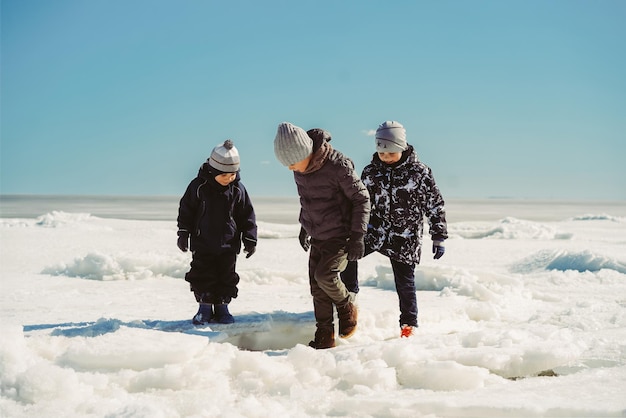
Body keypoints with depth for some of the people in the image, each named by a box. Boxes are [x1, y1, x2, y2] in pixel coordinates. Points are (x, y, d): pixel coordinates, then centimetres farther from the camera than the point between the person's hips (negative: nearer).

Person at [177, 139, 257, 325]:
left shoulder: (238, 190, -6)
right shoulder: (199, 186, -10)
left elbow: (247, 215, 2)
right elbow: (186, 209, -1)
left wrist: (250, 239, 0)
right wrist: (183, 233, -2)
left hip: (228, 246, 1)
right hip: (202, 244, -1)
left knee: (226, 278, 7)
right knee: (202, 276, 2)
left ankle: (222, 307, 20)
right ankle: (205, 308, 15)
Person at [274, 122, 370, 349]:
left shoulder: (338, 166, -24)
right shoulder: (300, 168, -3)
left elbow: (361, 198, -15)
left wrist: (358, 235, -16)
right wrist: (304, 226, 21)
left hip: (340, 235, -7)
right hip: (317, 237, 7)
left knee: (325, 275, -22)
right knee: (317, 288, 4)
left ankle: (347, 306, 6)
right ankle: (324, 336, 15)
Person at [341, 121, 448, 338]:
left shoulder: (419, 172, -9)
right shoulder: (371, 172, 1)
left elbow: (435, 206, -3)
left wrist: (439, 238, -3)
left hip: (405, 238, -3)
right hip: (377, 231, 3)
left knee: (405, 280, 3)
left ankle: (409, 324, 20)